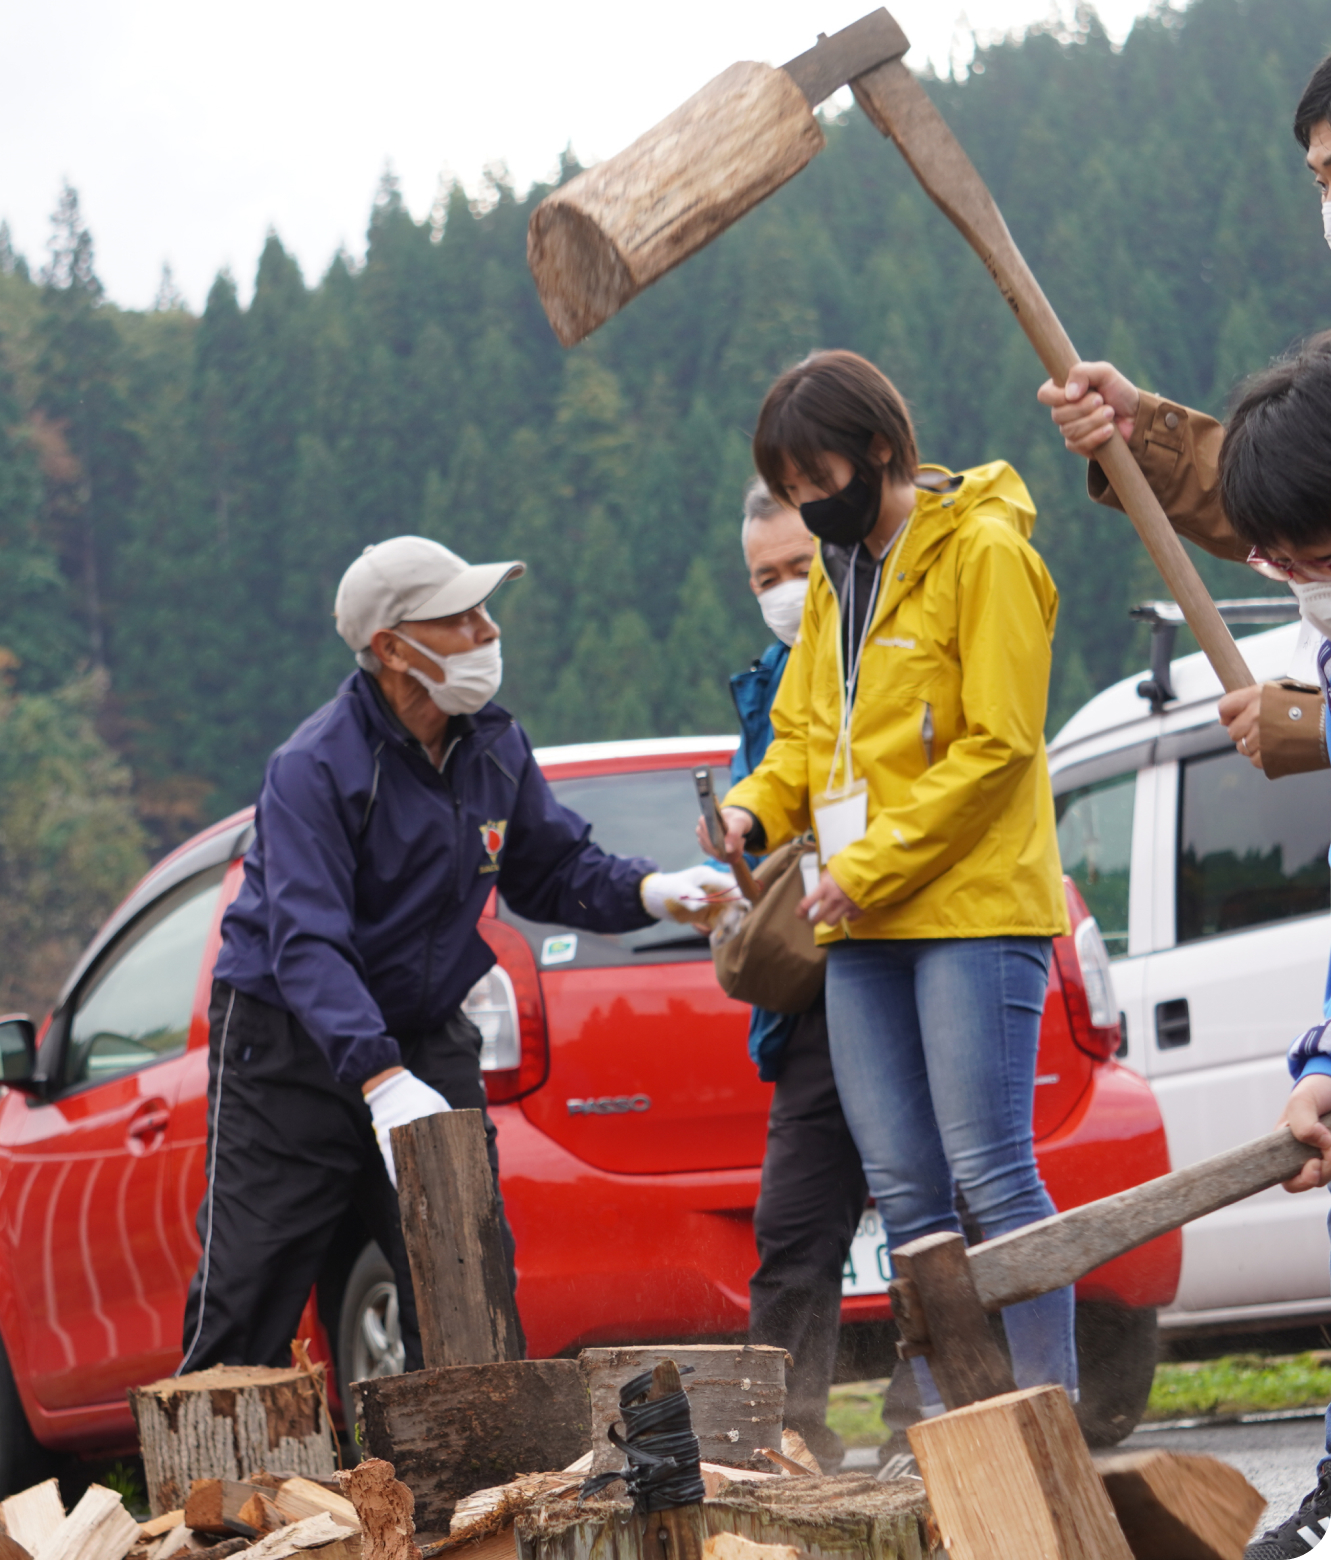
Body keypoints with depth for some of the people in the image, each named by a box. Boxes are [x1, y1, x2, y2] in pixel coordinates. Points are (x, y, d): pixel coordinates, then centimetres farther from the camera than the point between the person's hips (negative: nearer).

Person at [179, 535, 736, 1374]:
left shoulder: (494, 746, 1)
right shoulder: (314, 770, -22)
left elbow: (553, 869, 11)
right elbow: (306, 945, -31)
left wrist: (651, 892, -11)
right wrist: (381, 1081, -43)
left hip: (426, 1040, 6)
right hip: (291, 1051, -6)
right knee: (246, 1302, -7)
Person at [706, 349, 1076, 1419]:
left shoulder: (983, 552, -8)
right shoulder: (838, 573, 17)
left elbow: (997, 747, -13)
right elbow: (808, 729, 23)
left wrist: (870, 869, -16)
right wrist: (756, 810, 1)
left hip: (973, 907, -8)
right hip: (864, 929, 8)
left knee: (990, 1172, -12)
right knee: (906, 1194, 3)